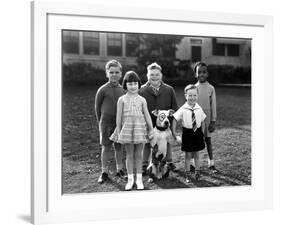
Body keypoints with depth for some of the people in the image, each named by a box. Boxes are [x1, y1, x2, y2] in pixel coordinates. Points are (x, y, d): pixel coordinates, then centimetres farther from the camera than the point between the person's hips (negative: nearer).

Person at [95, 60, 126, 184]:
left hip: (120, 123, 3)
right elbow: (97, 107, 2)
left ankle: (119, 170, 24)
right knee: (106, 147, 4)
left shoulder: (122, 90, 1)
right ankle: (104, 172, 14)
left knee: (119, 147, 10)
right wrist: (101, 121, 6)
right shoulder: (102, 90, -7)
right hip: (106, 123, -2)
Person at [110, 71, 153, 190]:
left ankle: (139, 179, 15)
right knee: (129, 155, 5)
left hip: (140, 128, 1)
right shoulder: (122, 100, 2)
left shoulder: (142, 100, 5)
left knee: (138, 155, 6)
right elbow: (119, 116, 3)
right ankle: (130, 179, 14)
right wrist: (118, 130, 2)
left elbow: (147, 115, 5)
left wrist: (151, 129, 2)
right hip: (127, 128, -1)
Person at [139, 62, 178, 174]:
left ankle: (169, 162, 30)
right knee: (146, 145, 7)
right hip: (148, 124, -1)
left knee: (167, 143, 13)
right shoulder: (142, 91, -2)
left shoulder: (169, 90, 3)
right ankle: (144, 165, 21)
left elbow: (175, 107, 8)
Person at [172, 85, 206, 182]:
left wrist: (202, 133, 7)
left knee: (197, 154, 12)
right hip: (187, 133, -2)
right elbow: (175, 119, -8)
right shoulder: (183, 109, -11)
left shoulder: (199, 109, -2)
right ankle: (188, 174, 16)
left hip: (197, 133, 3)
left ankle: (197, 173, 25)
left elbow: (202, 122, 8)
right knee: (188, 155, 5)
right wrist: (174, 132, -11)